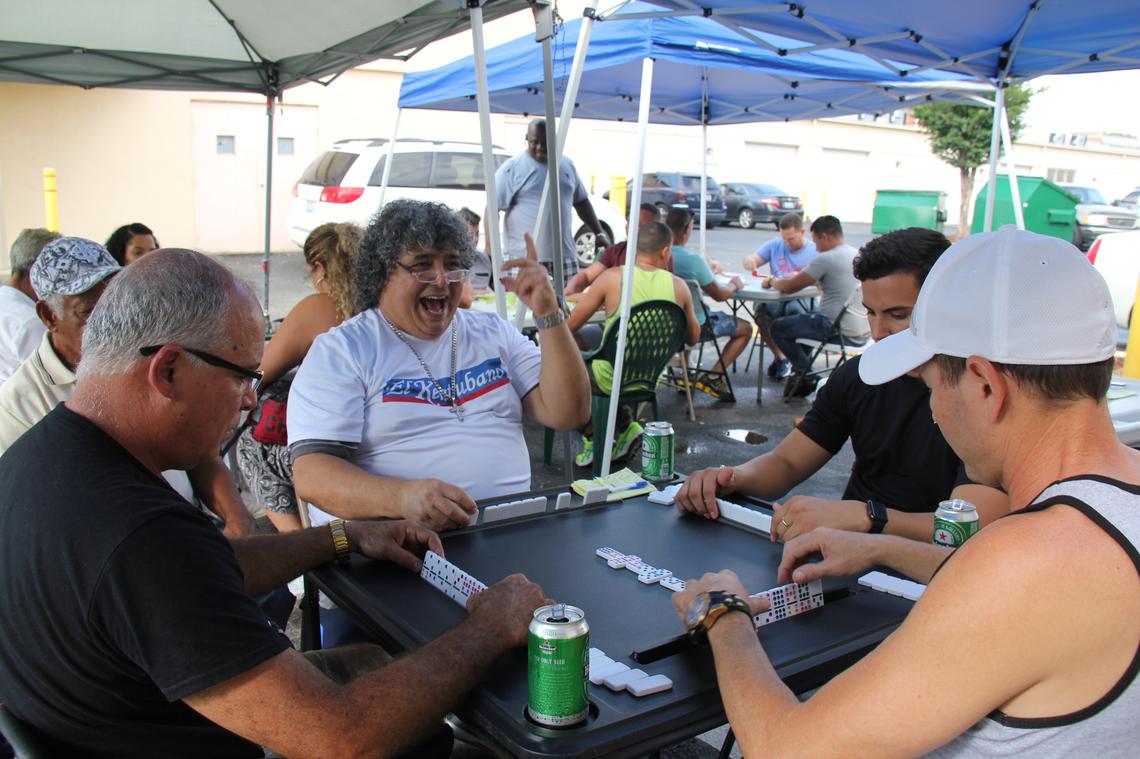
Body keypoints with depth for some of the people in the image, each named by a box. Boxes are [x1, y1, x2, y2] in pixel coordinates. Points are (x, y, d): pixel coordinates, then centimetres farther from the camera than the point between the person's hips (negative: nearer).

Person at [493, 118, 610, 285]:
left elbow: (581, 202, 23)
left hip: (564, 255, 5)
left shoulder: (566, 165, 13)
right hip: (525, 257, -4)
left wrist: (599, 233, 18)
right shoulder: (512, 168, -2)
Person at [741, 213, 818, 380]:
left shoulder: (815, 251, 5)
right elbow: (751, 260, 13)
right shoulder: (774, 245, 16)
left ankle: (783, 357, -15)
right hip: (775, 298, 3)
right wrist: (749, 261, -13)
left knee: (793, 309, -37)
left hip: (802, 299, -3)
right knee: (761, 309, -31)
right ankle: (781, 357, -13)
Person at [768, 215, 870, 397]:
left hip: (842, 332, -9)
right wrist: (800, 276, 21)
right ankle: (801, 371, 29)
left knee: (778, 328, 5)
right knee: (799, 318, 29)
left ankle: (807, 377, 10)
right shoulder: (856, 254, 11)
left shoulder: (826, 259, -16)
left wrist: (772, 281, 8)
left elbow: (790, 287, -11)